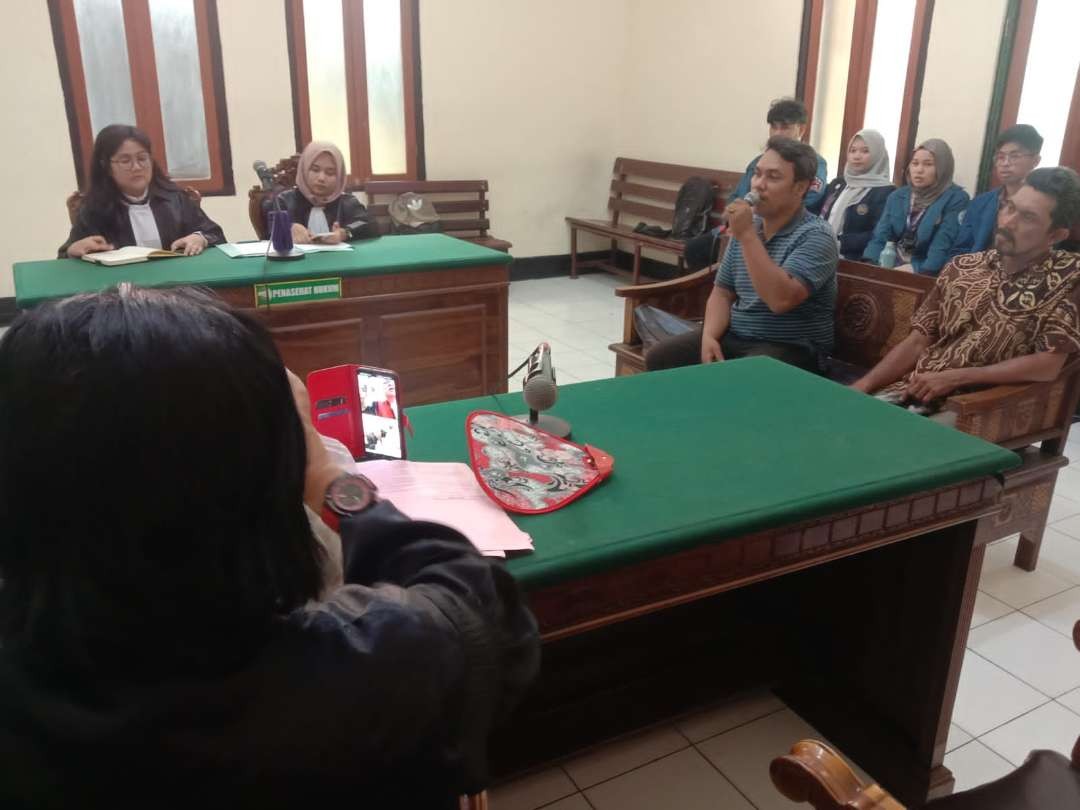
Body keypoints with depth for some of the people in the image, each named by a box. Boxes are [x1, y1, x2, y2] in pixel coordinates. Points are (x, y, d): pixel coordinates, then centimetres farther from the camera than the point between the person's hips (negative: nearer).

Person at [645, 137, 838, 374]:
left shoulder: (816, 235, -13)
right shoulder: (746, 225, 9)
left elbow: (781, 300, -28)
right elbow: (723, 292, 11)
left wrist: (747, 235, -25)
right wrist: (709, 336, -9)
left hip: (789, 349, -7)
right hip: (733, 336, 7)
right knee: (659, 357, -8)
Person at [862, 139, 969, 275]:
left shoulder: (956, 199, -2)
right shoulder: (897, 196, 15)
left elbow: (944, 247, -13)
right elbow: (880, 237, 6)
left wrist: (917, 269, -27)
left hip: (926, 275, -4)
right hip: (890, 268, 4)